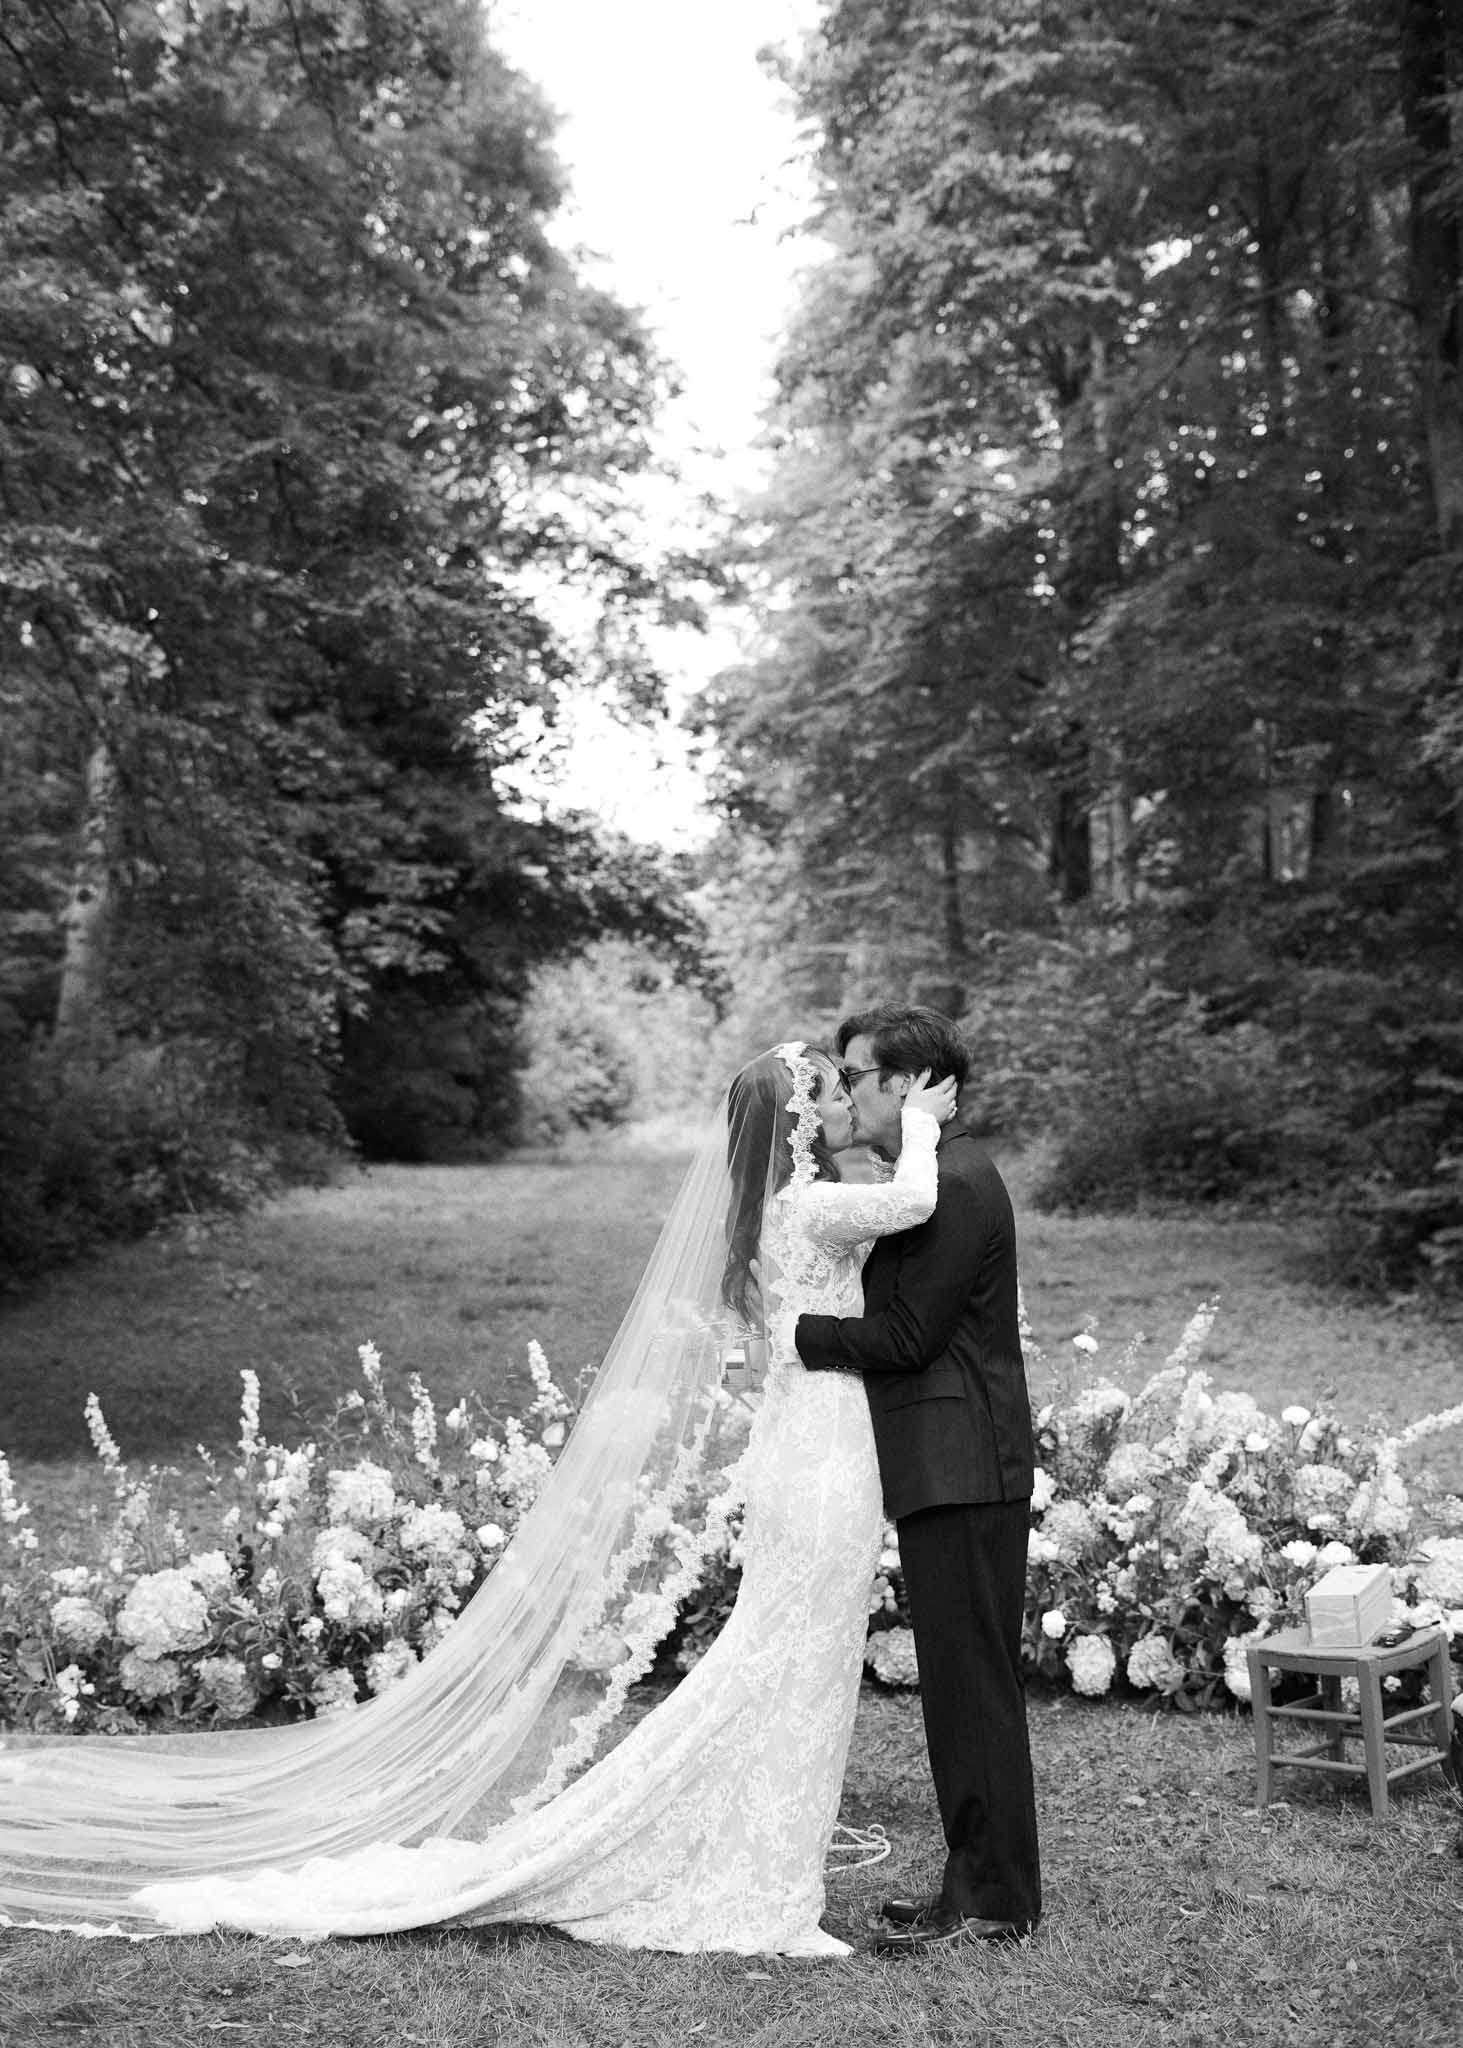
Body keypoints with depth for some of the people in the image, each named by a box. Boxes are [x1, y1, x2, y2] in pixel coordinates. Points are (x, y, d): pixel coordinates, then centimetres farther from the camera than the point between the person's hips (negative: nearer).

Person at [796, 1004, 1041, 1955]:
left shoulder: (957, 1186, -16)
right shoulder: (941, 1176, 16)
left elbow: (906, 1336, -18)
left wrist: (796, 1334, -9)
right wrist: (809, 1334, 8)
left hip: (962, 1472, -10)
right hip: (946, 1470, 10)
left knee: (974, 1681, -3)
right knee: (962, 1681, 15)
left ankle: (995, 1902, 7)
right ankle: (981, 1879, 25)